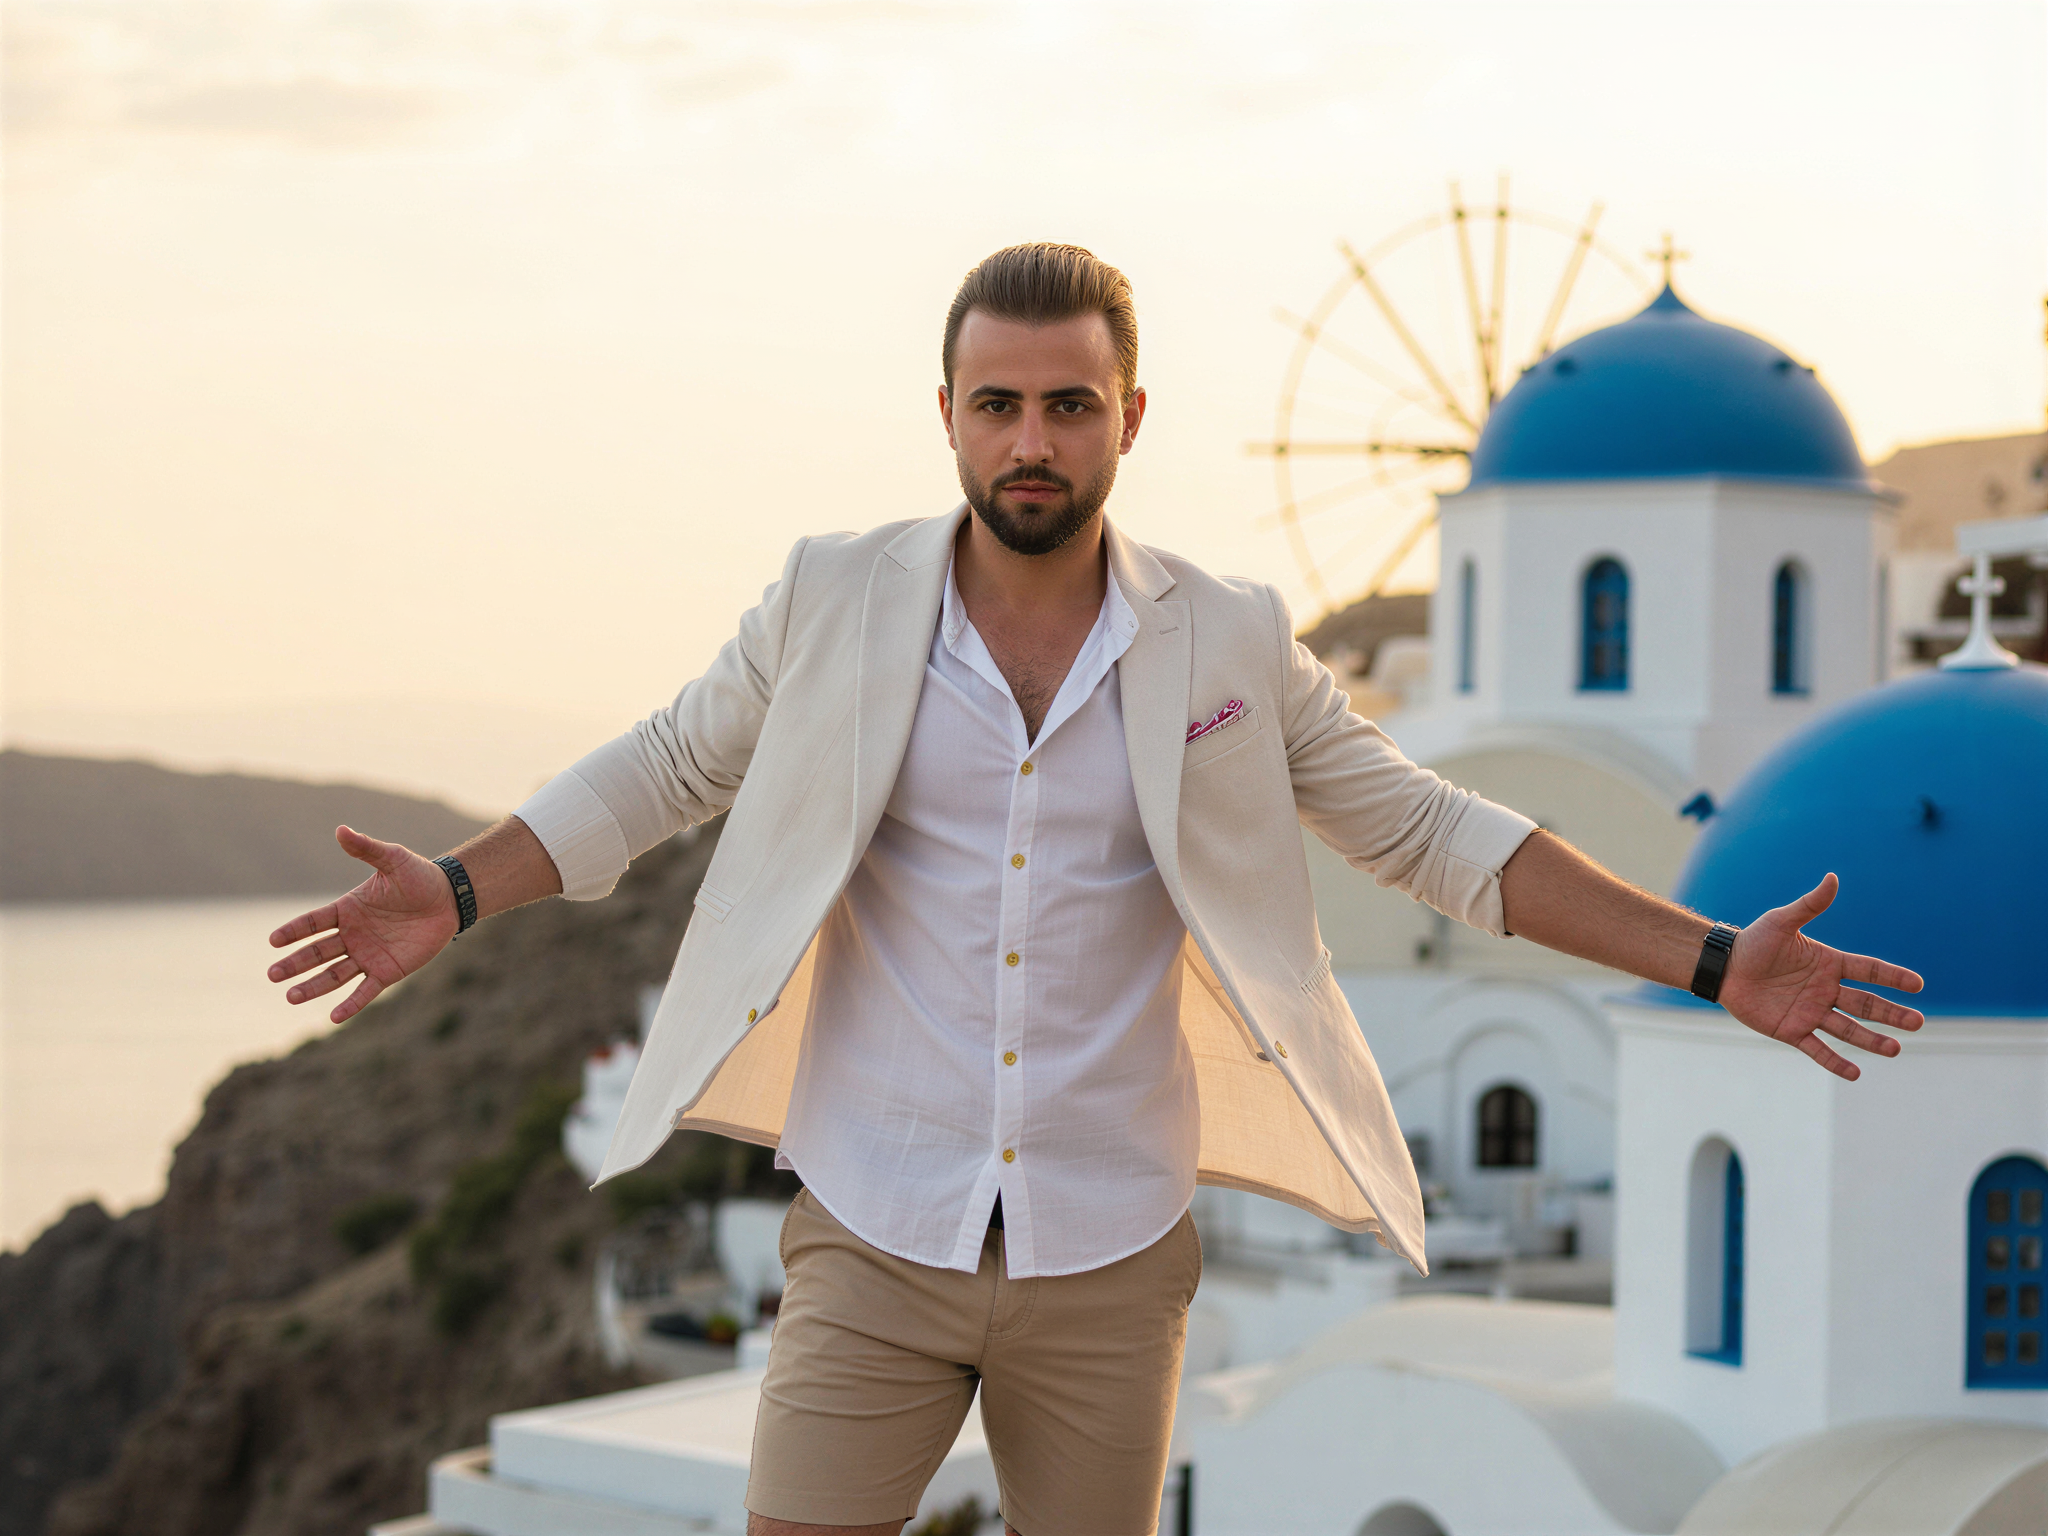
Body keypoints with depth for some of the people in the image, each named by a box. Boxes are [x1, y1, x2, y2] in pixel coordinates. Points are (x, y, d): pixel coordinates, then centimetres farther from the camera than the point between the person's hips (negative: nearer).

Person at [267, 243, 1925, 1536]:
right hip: (876, 1239, 0)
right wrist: (459, 893, -3)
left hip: (1108, 1258, 1)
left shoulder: (1227, 646, 0)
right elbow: (659, 770, 11)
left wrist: (1711, 960, 0)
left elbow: (1427, 830, 5)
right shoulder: (837, 606, -1)